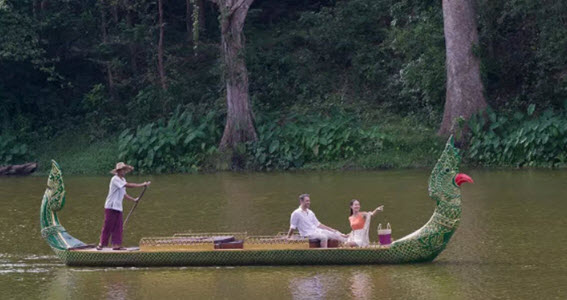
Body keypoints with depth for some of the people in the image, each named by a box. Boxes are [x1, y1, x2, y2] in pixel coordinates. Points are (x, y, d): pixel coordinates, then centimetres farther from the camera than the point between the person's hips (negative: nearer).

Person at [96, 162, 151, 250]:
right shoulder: (115, 179, -15)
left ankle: (116, 245, 5)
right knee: (108, 226, -5)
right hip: (111, 206, -8)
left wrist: (134, 199, 13)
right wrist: (142, 185, -22)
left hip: (118, 207, 8)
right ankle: (101, 244, 3)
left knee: (118, 227, 4)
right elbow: (128, 185, -24)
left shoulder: (123, 180, 14)